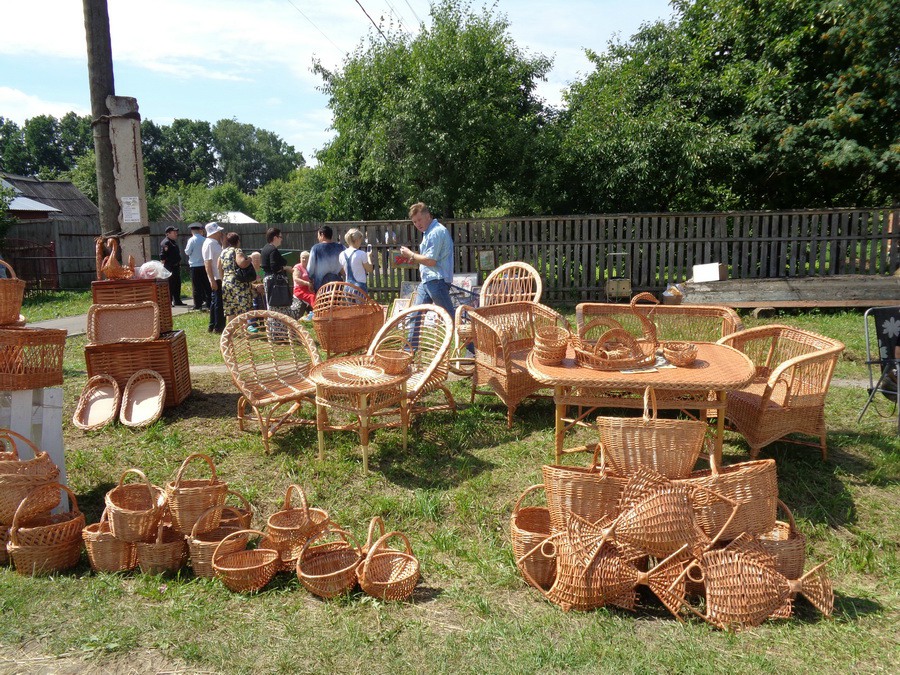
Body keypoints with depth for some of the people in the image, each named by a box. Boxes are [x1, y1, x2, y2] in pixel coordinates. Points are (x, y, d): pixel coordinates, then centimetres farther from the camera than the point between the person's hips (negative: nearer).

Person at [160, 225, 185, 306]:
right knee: (170, 285, -7)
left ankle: (177, 301, 22)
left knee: (177, 284, 14)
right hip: (170, 267, -10)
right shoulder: (165, 242, -14)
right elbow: (162, 256, -19)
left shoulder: (173, 242, 17)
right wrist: (164, 266, -21)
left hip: (176, 266, 10)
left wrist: (178, 264, 24)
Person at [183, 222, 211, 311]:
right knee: (206, 285, 10)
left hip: (195, 266, -3)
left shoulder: (191, 240, -11)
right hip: (205, 265, 3)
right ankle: (208, 303, 12)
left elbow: (187, 252, -8)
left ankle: (198, 305, 2)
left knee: (196, 287, 2)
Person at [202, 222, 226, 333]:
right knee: (218, 303, -3)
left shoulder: (215, 243, 12)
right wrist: (212, 280, -23)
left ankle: (213, 326, 23)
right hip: (216, 278, -10)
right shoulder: (209, 244, -15)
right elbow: (207, 263, -20)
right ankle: (218, 327, 4)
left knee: (215, 302, 15)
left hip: (220, 277, 10)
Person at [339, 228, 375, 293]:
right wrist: (369, 257, 12)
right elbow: (370, 269, -1)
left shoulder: (342, 254, 3)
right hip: (360, 286, -5)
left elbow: (343, 272, 12)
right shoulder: (361, 254, -12)